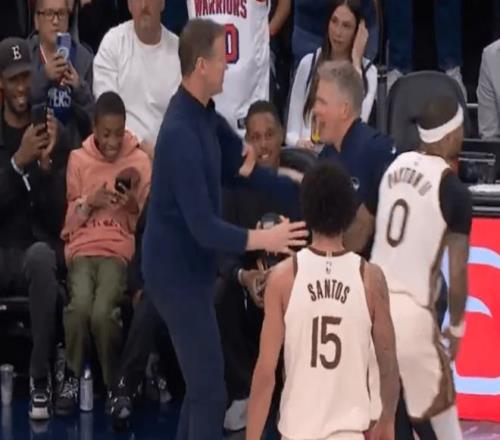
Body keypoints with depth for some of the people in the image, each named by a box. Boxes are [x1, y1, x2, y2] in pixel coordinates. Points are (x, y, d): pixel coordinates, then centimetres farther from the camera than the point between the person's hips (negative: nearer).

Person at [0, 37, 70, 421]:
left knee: (41, 256, -37)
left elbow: (57, 216, -2)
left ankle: (41, 379, -31)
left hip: (38, 248, 0)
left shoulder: (53, 136, 4)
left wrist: (46, 164, -16)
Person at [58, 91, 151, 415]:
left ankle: (116, 385, -8)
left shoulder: (140, 161, 8)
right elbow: (67, 220, 11)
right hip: (82, 249, 1)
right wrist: (89, 202, -7)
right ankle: (73, 377, -9)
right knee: (80, 306, -32)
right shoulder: (78, 160, 11)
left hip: (120, 250, -1)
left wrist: (134, 205, -11)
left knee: (103, 313, -30)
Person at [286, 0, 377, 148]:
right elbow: (292, 130, 6)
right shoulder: (308, 64, 8)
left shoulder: (368, 70, 5)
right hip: (308, 152, 1)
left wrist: (356, 62, -7)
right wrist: (299, 142, -19)